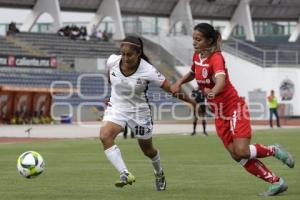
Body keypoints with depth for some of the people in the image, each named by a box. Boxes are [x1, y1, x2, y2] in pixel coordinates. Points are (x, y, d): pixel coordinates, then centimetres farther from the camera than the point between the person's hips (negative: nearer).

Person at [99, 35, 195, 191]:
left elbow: (171, 89, -20)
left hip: (139, 111, -2)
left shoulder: (148, 71, -26)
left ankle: (159, 174, 48)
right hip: (116, 107, 2)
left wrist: (193, 102, -22)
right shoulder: (112, 61, -16)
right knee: (105, 136, -27)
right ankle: (125, 174, -29)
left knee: (148, 150, 15)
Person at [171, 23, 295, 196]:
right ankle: (276, 182, 6)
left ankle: (274, 150, 8)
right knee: (237, 156, -2)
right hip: (219, 114, 7)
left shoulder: (216, 58, -21)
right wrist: (179, 83, 7)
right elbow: (193, 73, 26)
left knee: (242, 152, -21)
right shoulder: (197, 57, 3)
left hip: (235, 108, -7)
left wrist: (212, 92, -62)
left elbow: (221, 79, -41)